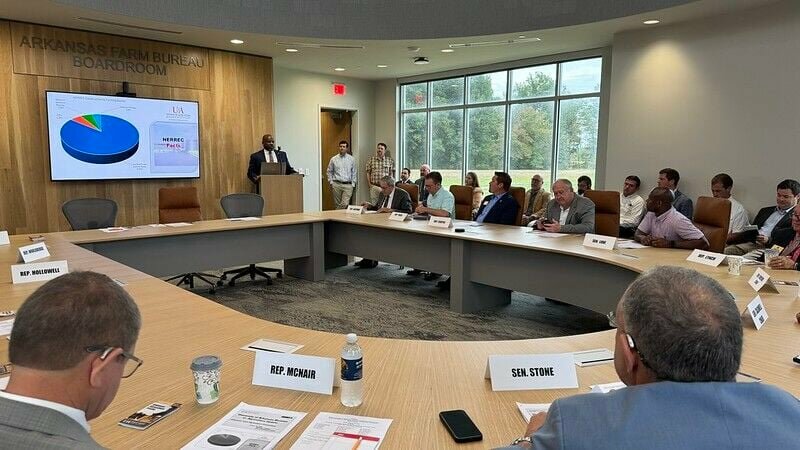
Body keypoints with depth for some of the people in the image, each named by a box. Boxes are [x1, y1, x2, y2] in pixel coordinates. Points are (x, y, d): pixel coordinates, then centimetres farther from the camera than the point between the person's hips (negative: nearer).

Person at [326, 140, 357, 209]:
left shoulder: (351, 159, 6)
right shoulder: (333, 159, 5)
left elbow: (354, 172, 8)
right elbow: (329, 171, 13)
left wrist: (353, 184, 3)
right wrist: (331, 182, 6)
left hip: (348, 185, -1)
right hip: (336, 184, 1)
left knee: (345, 204, -14)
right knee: (337, 204, 5)